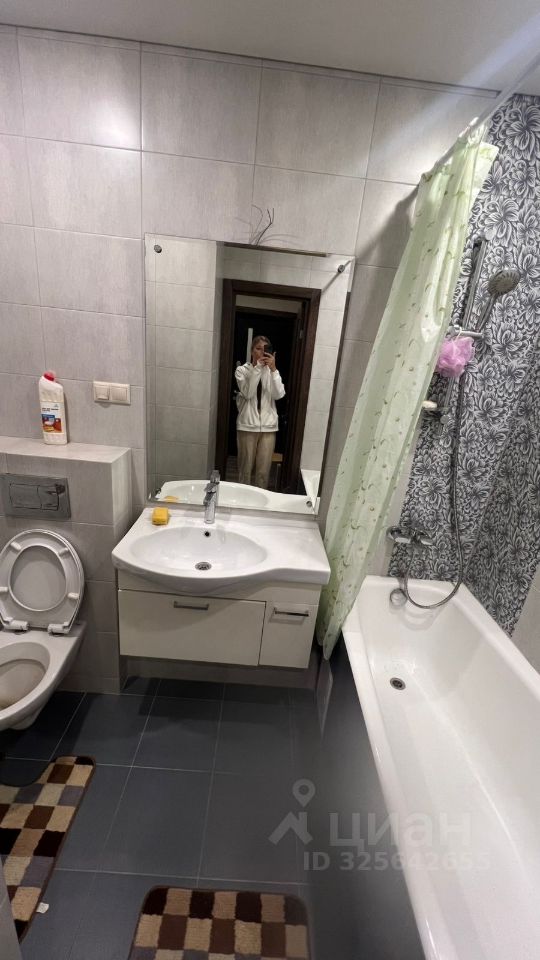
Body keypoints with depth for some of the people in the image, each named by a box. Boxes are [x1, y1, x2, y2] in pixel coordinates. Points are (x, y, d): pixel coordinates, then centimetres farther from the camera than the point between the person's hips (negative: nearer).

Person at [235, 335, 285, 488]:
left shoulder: (272, 371, 8)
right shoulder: (242, 370, 1)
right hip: (248, 425, -2)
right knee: (245, 468, 5)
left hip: (268, 426, 2)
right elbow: (248, 393, -16)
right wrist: (258, 367, -18)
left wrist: (273, 369, -14)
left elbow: (279, 395, -8)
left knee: (263, 471, 4)